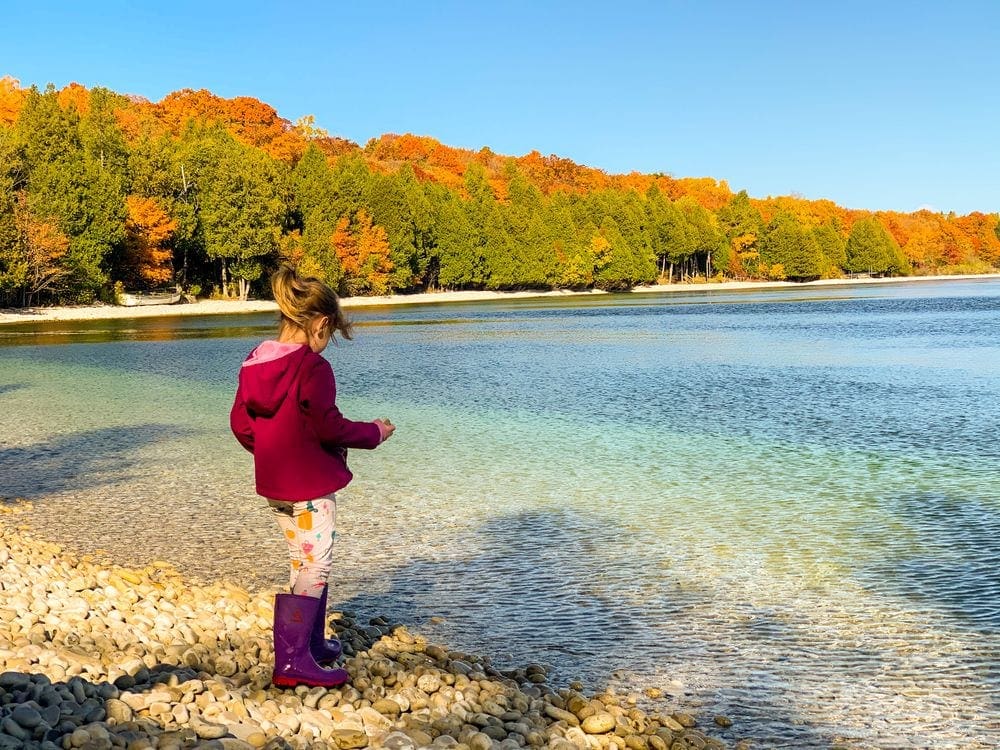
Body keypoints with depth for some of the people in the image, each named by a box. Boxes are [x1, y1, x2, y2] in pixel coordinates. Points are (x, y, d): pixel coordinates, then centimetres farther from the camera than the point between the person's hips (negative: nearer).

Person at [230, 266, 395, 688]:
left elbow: (240, 424, 8)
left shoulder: (255, 363, 4)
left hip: (274, 483, 8)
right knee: (314, 567, 1)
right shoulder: (313, 367, -19)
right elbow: (330, 427, -20)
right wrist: (374, 432, -4)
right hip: (311, 485, -8)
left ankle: (312, 644, 33)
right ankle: (293, 662, 1)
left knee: (304, 563, 21)